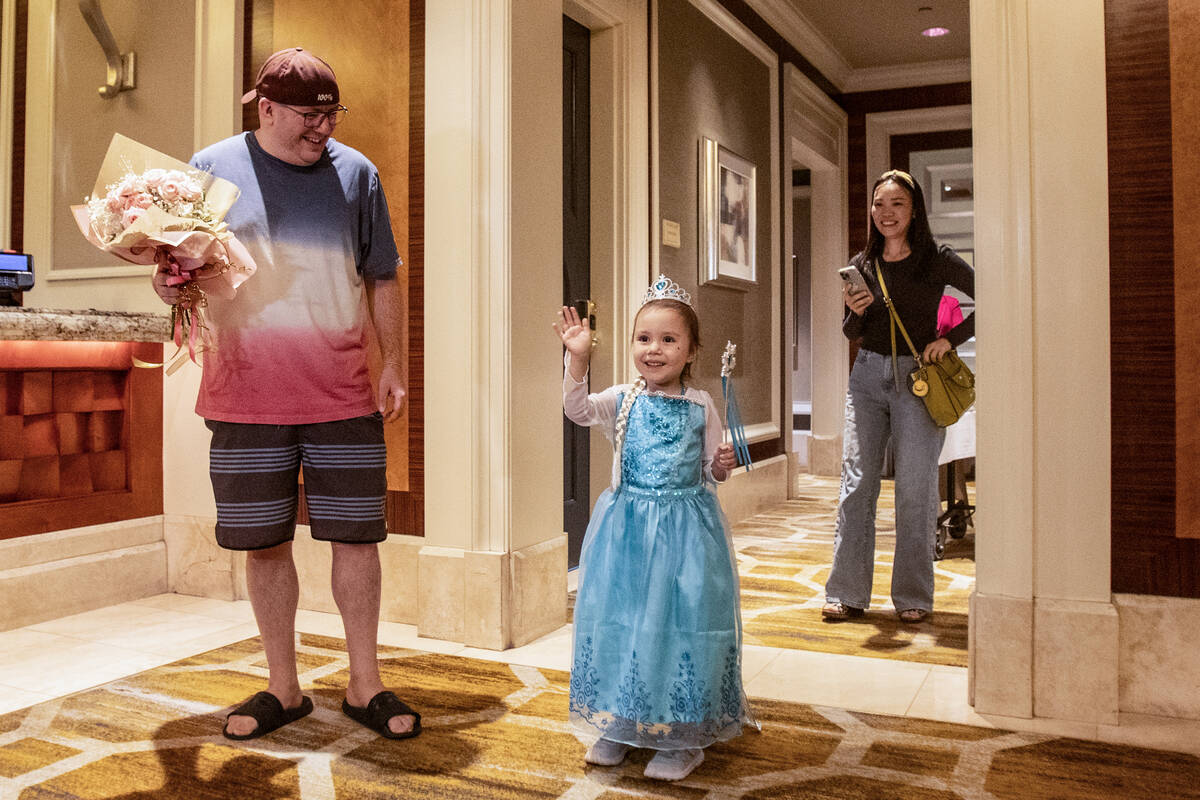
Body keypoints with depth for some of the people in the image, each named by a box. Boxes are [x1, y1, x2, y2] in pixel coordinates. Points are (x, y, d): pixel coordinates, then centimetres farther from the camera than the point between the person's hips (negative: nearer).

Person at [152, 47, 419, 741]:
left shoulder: (357, 173, 6)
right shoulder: (212, 168, 3)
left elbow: (385, 280, 11)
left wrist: (395, 365, 6)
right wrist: (168, 283, -16)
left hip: (344, 394, 1)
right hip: (248, 394, 0)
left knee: (356, 535, 4)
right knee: (264, 543, 7)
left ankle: (365, 685, 20)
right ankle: (284, 689, 24)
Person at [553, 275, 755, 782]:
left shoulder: (700, 405, 1)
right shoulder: (622, 399, 1)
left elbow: (710, 469, 9)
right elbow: (578, 409, -18)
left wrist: (723, 464, -13)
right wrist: (578, 358, -29)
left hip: (686, 525, -1)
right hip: (626, 526, 1)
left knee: (680, 621, 0)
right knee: (618, 618, 8)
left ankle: (679, 739, 16)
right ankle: (619, 726, 26)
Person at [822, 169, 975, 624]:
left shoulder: (936, 261, -2)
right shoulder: (862, 265, 8)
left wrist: (950, 339, -8)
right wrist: (854, 312, -7)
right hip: (868, 374, 3)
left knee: (915, 489, 0)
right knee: (855, 483, 0)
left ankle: (913, 597, 12)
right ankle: (848, 593, 8)